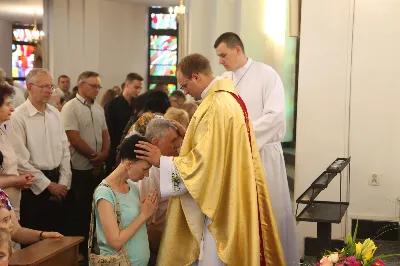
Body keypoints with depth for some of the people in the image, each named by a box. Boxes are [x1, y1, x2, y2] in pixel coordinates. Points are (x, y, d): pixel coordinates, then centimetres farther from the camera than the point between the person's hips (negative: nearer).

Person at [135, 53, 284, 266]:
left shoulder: (216, 106, -22)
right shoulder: (227, 97, 10)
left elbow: (204, 161, -24)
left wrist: (161, 161, -17)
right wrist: (188, 135, 9)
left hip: (219, 199, -10)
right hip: (228, 194, 10)